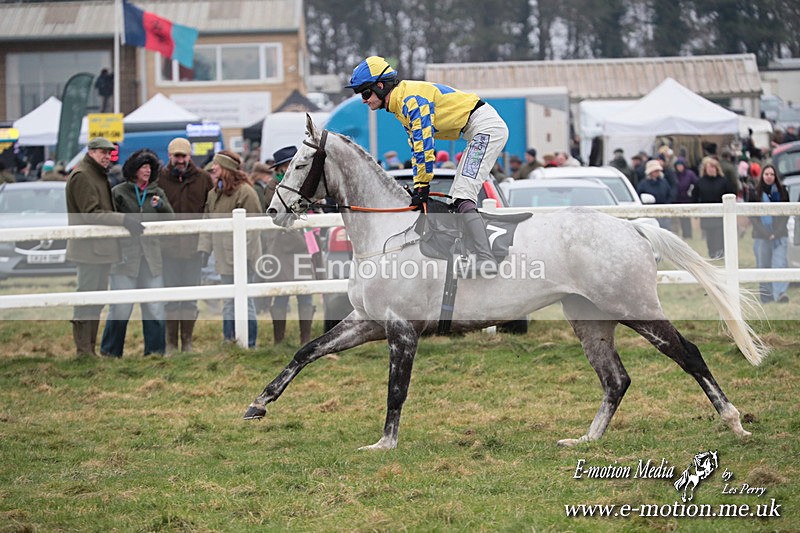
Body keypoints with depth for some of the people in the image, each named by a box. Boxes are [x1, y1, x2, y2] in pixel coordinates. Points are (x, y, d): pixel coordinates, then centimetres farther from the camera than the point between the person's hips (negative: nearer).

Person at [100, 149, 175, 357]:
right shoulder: (119, 192, 4)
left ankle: (155, 351, 10)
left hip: (151, 257, 3)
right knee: (120, 308, -4)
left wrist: (161, 205, -11)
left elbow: (171, 220, 6)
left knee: (155, 307, 2)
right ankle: (110, 351, 7)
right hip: (125, 255, -3)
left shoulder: (157, 193, 13)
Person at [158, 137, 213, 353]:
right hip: (168, 247, -1)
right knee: (171, 297, 2)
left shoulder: (203, 178, 5)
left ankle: (187, 342, 12)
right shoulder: (160, 178, 2)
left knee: (190, 298, 5)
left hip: (194, 246, 1)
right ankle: (171, 343, 8)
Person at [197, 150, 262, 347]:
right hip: (224, 256, 8)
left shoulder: (244, 191, -13)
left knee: (244, 300, -4)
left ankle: (249, 344, 1)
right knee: (229, 301, 14)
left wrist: (245, 255, -20)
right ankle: (229, 340, 21)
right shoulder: (214, 193, 14)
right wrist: (204, 248, 8)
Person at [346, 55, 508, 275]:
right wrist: (419, 187, 13)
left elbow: (424, 144, -21)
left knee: (462, 196, -20)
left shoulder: (412, 98, -17)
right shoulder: (401, 105, 15)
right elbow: (417, 147, 19)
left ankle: (486, 259, -30)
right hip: (479, 133, 11)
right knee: (456, 200, 13)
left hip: (487, 127, -11)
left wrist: (422, 187, -17)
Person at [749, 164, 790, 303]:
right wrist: (766, 234, -8)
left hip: (780, 235, -1)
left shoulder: (782, 192, 6)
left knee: (779, 263, -16)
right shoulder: (755, 193, 4)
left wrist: (776, 233, -6)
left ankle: (781, 293, -26)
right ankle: (766, 296, 7)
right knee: (763, 265, 1)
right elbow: (752, 216, 1)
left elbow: (786, 214, 5)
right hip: (761, 236, 1)